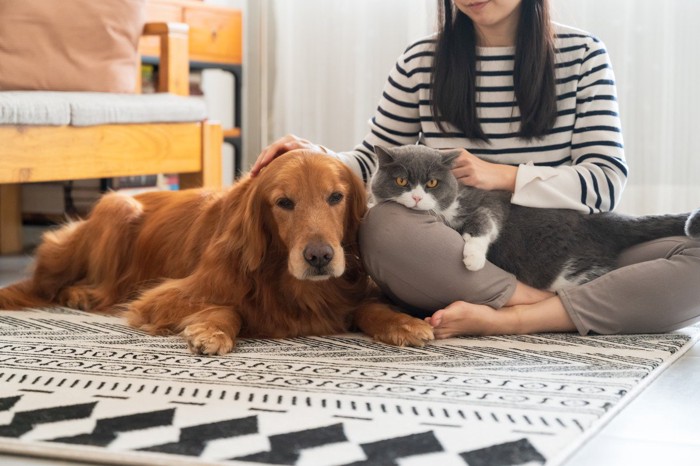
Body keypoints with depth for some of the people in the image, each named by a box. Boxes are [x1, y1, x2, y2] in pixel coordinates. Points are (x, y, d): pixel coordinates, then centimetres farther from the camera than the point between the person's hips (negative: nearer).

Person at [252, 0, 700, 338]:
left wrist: (505, 176, -15)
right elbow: (374, 164, 10)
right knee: (383, 226, -34)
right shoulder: (422, 62, 5)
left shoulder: (582, 54, 4)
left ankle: (509, 321, -29)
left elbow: (607, 183, -3)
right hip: (453, 265, 0)